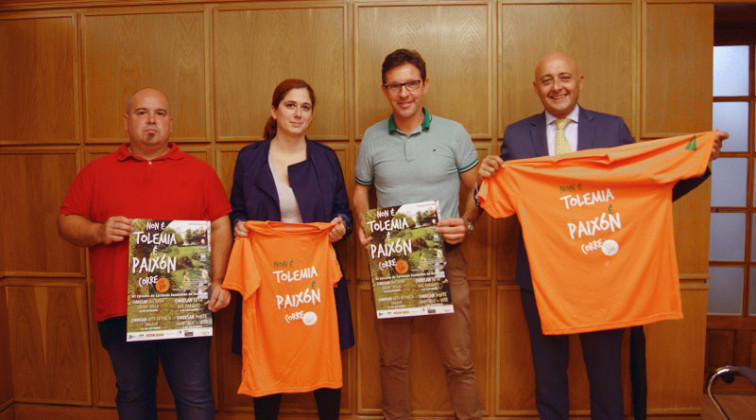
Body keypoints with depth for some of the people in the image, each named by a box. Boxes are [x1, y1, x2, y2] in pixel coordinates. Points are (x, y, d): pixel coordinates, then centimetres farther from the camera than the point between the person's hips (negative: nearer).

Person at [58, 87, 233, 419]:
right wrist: (98, 232, -11)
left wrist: (218, 282, -5)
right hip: (119, 310, 2)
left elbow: (220, 227, 5)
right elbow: (66, 223, 10)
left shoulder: (199, 171, 7)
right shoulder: (97, 172, 10)